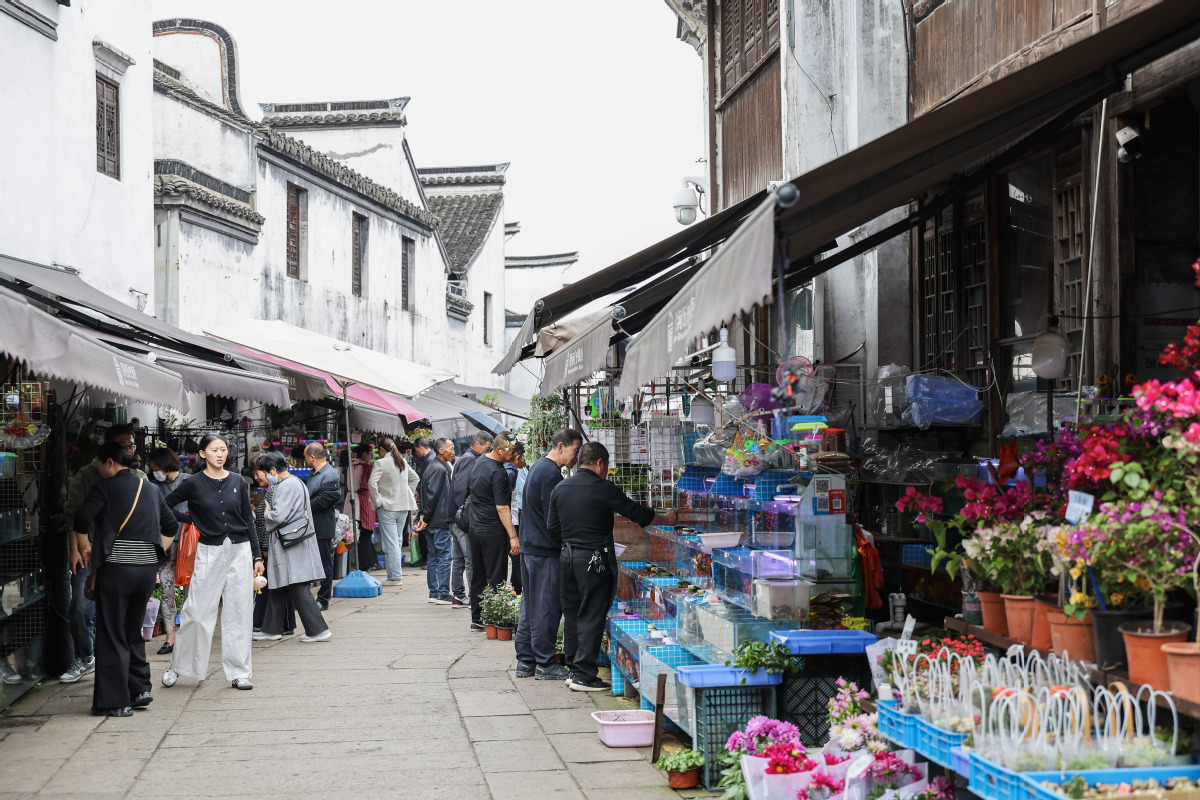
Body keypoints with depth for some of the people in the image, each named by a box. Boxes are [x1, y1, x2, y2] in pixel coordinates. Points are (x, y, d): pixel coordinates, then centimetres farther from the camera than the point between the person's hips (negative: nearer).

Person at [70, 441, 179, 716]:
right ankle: (140, 689, 17)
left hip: (116, 567, -6)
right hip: (148, 567, 6)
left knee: (112, 635, 2)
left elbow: (81, 519, -14)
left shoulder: (106, 486, -3)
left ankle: (115, 702, 3)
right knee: (133, 631, 19)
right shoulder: (150, 489, 15)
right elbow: (171, 526, 21)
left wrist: (85, 548, -1)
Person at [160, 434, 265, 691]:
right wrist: (190, 523, 3)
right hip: (209, 552, -2)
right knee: (197, 613, -1)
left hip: (240, 549, 2)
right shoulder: (194, 483, -2)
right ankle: (177, 666, 16)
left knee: (239, 613, 3)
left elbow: (248, 521, 9)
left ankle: (238, 673, 10)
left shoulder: (238, 482, 5)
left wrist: (257, 555, 7)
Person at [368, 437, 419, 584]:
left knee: (391, 542, -5)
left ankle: (396, 575, -7)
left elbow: (372, 483, -21)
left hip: (387, 507, -6)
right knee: (398, 540, 14)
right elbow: (415, 478, 21)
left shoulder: (381, 463, -11)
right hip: (404, 506, 6)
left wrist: (377, 500, -11)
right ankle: (395, 572, 20)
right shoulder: (403, 462, 9)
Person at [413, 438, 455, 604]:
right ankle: (443, 594, -5)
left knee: (434, 557, 12)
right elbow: (432, 495, -17)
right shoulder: (439, 469, -14)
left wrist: (424, 517, 13)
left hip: (432, 522, 10)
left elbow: (430, 495, 18)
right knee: (444, 557, -7)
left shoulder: (441, 467, 17)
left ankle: (433, 593, 16)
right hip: (440, 522, -10)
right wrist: (425, 517, -12)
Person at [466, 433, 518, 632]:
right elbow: (502, 508, -22)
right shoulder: (498, 472, -20)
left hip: (474, 528, 9)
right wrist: (513, 536, -22)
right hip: (493, 532, -9)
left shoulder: (480, 461, 8)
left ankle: (476, 619, 20)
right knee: (495, 579, -3)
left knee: (478, 577, 14)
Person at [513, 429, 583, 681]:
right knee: (546, 608, -3)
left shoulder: (538, 466, 15)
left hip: (529, 546, 10)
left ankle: (525, 662, 19)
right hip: (544, 550, -10)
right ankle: (545, 665, 3)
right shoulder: (551, 474, -17)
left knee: (530, 606, 14)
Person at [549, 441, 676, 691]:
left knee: (572, 613, 14)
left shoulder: (560, 488, 7)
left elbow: (552, 528, 10)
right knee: (591, 616, -1)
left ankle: (574, 669, 20)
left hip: (567, 557, 6)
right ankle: (584, 675, 0)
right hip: (594, 559, -6)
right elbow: (637, 512, -4)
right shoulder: (603, 489, -11)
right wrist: (666, 519, 11)